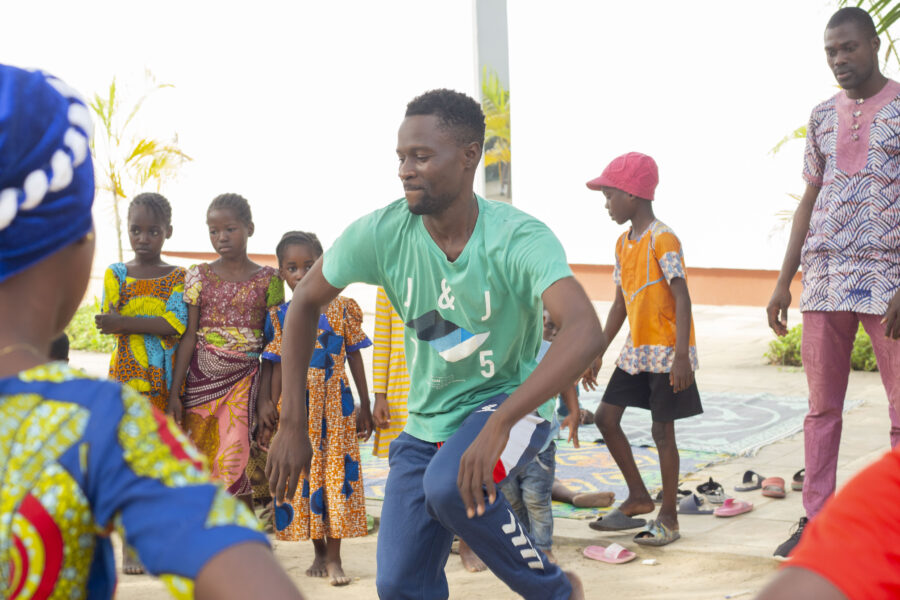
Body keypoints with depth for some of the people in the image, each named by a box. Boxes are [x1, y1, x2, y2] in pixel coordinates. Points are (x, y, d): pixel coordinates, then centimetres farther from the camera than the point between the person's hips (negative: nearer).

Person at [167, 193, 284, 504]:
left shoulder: (268, 279, 2)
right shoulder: (199, 276, 4)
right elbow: (188, 336, 1)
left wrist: (265, 394, -2)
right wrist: (174, 393, -3)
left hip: (243, 377, -2)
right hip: (200, 377, 2)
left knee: (232, 462, -12)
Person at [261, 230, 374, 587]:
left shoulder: (341, 309, 0)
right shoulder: (279, 316, 2)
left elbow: (355, 358, 4)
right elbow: (278, 368, 5)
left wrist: (365, 406, 4)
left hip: (336, 404, -1)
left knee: (337, 472, -3)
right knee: (305, 475, 5)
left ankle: (334, 557, 1)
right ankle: (319, 553, 18)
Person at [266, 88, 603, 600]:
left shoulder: (520, 240, -25)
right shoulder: (381, 234, -14)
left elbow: (587, 333, -41)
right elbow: (306, 303, 1)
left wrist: (500, 424, -52)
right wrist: (293, 424, -4)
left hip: (510, 403, -4)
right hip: (427, 422, 4)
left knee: (451, 487, -34)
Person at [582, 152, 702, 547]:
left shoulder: (663, 240, -15)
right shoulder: (623, 243, 11)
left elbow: (682, 298, -20)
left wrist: (682, 355, -26)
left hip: (666, 351, -8)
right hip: (636, 350, 8)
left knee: (662, 431, -3)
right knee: (606, 416, 6)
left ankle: (668, 517, 8)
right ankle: (638, 498, 19)